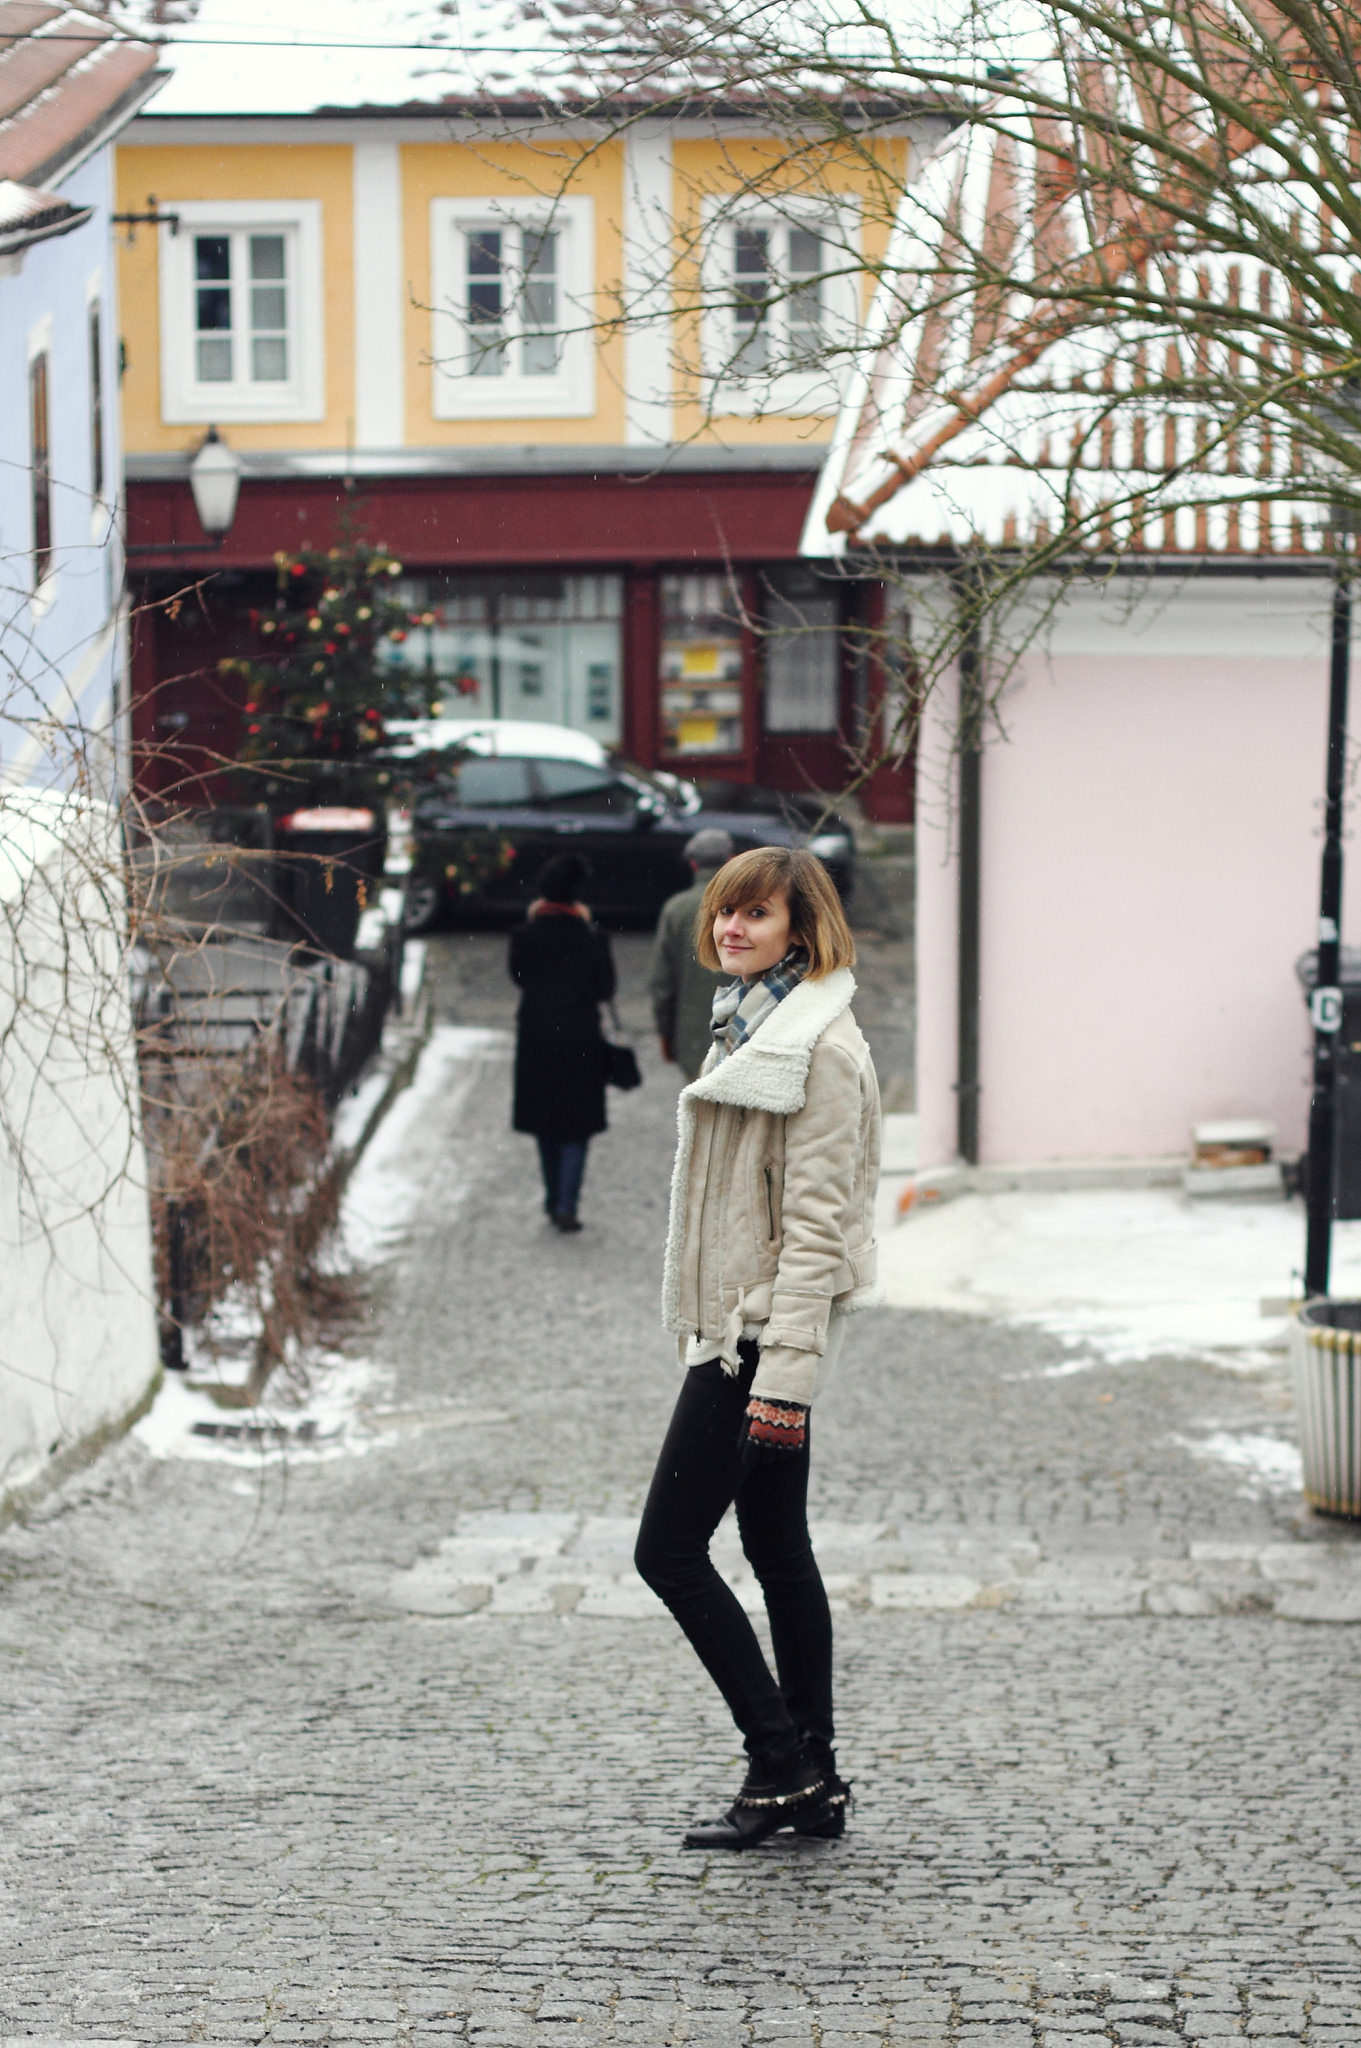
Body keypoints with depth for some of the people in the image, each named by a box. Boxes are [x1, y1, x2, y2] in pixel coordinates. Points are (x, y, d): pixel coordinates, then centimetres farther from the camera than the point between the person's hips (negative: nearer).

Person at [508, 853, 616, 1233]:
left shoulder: (524, 935, -9)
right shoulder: (591, 938, -11)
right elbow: (606, 988, -2)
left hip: (536, 1040, 2)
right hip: (581, 1041, -2)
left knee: (546, 1125, 16)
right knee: (577, 1126, 5)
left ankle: (555, 1201, 23)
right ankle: (566, 1204, -8)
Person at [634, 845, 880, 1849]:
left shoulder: (819, 1047, -16)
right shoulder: (753, 1023, 15)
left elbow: (816, 1222, -20)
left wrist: (783, 1372, -24)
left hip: (769, 1327, -10)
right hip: (738, 1321, 10)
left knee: (669, 1549, -8)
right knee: (778, 1551, 11)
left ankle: (784, 1765, -3)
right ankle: (813, 1783, 16)